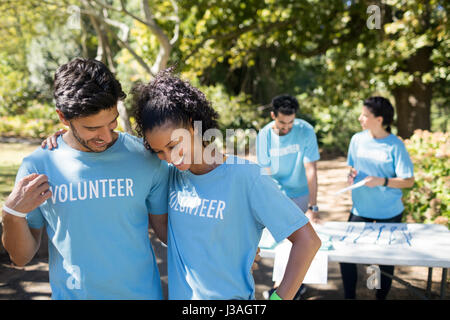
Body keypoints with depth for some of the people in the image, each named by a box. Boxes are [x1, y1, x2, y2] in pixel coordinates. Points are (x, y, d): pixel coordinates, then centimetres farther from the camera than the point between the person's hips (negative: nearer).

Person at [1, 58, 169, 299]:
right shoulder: (37, 167, -9)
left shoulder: (146, 158, -10)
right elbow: (21, 257, -2)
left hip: (141, 292, 0)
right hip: (71, 293, 0)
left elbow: (166, 229, 1)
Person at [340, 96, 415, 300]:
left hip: (389, 212, -3)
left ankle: (381, 296, 32)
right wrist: (351, 175, -8)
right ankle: (349, 295, 20)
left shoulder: (395, 146, -13)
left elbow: (409, 181, -11)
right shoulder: (357, 139, 0)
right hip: (361, 209, 3)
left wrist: (382, 181, -23)